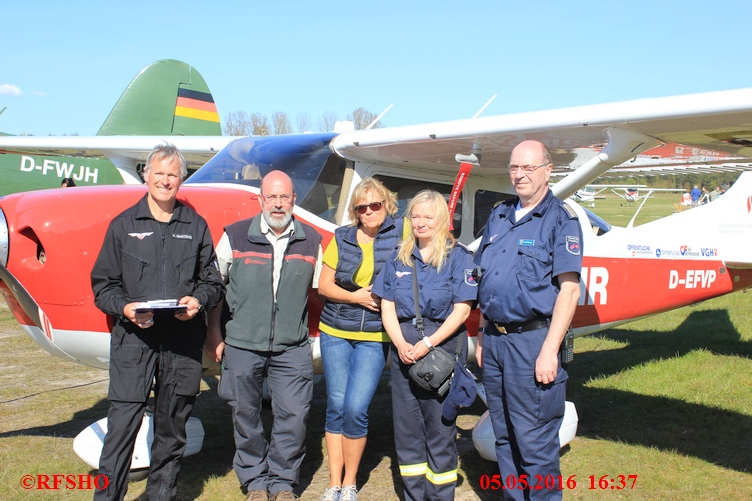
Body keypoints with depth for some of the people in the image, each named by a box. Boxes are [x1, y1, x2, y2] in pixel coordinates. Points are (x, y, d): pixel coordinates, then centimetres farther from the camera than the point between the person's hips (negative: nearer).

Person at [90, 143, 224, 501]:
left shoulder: (196, 226, 11)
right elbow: (103, 283, 5)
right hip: (134, 338, -1)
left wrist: (199, 300, -9)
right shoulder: (124, 225, 8)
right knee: (123, 421, -6)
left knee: (172, 425, 9)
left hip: (183, 340, 2)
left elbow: (212, 281, 12)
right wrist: (124, 307, -13)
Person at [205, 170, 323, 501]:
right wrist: (213, 334, 3)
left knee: (294, 417, 0)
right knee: (246, 417, 9)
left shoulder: (311, 241, 4)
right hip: (242, 346, 0)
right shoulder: (235, 237, -1)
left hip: (292, 349, 1)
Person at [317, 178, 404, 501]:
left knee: (355, 408, -8)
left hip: (374, 337, -2)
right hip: (335, 332, 3)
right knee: (336, 407, 6)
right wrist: (356, 297, -11)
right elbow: (324, 285, 4)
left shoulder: (400, 232, -3)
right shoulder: (341, 238, 4)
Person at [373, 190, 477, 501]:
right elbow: (387, 306, 7)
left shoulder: (458, 257, -2)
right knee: (406, 425, 8)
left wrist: (428, 344, -16)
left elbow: (462, 310, -8)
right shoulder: (400, 257, 11)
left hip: (443, 345, -4)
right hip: (403, 347, 4)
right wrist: (401, 344, -9)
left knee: (440, 426, 0)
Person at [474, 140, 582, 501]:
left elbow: (569, 289, -13)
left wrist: (549, 350, -19)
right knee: (504, 437, 16)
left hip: (533, 342, -7)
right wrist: (483, 336, 14)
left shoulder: (561, 220, -7)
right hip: (495, 341, 7)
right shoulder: (498, 217, 14)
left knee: (534, 442, -1)